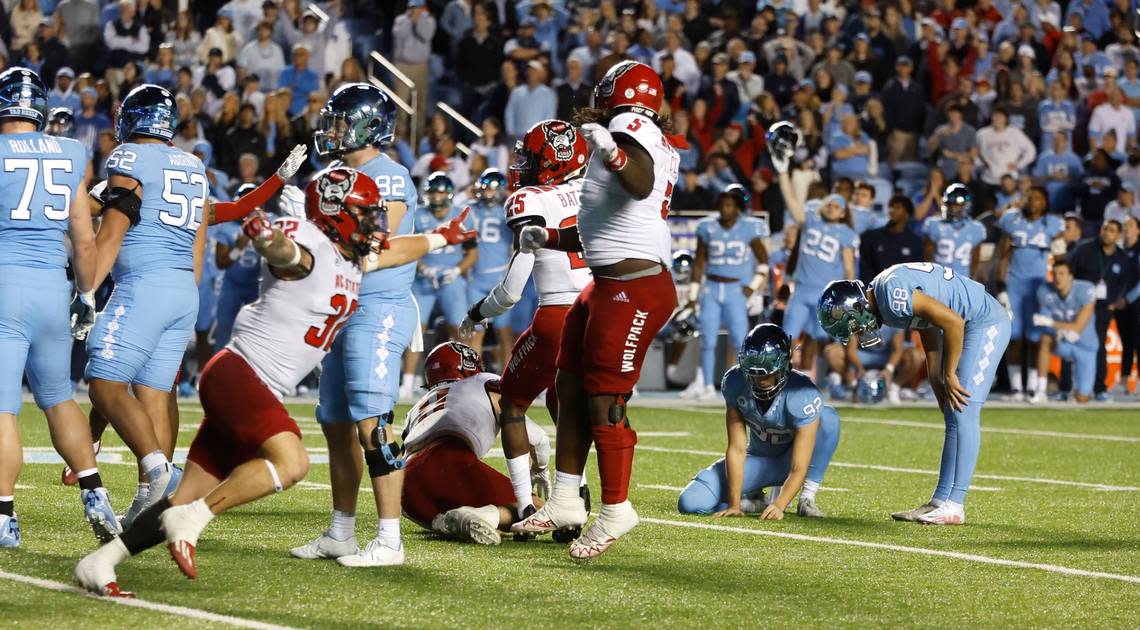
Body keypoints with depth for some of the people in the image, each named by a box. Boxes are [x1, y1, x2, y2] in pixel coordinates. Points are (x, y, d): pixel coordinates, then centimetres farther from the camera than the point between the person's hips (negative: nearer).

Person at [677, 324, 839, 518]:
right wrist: (734, 504, -24)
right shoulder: (735, 383, -22)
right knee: (690, 503, -18)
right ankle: (752, 500, 10)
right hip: (758, 459, 2)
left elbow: (798, 468, -33)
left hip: (790, 460, -2)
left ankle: (807, 498, -21)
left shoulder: (802, 394, -33)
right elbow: (737, 449, -17)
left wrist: (779, 506, -47)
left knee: (827, 416, -33)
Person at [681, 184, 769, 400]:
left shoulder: (749, 229, -3)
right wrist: (693, 292, 9)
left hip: (736, 291, -3)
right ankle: (706, 386, 9)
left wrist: (754, 286, -3)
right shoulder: (708, 228, 3)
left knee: (740, 340, -7)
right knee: (707, 340, 1)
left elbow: (763, 260, 6)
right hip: (712, 289, 3)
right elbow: (699, 261, 10)